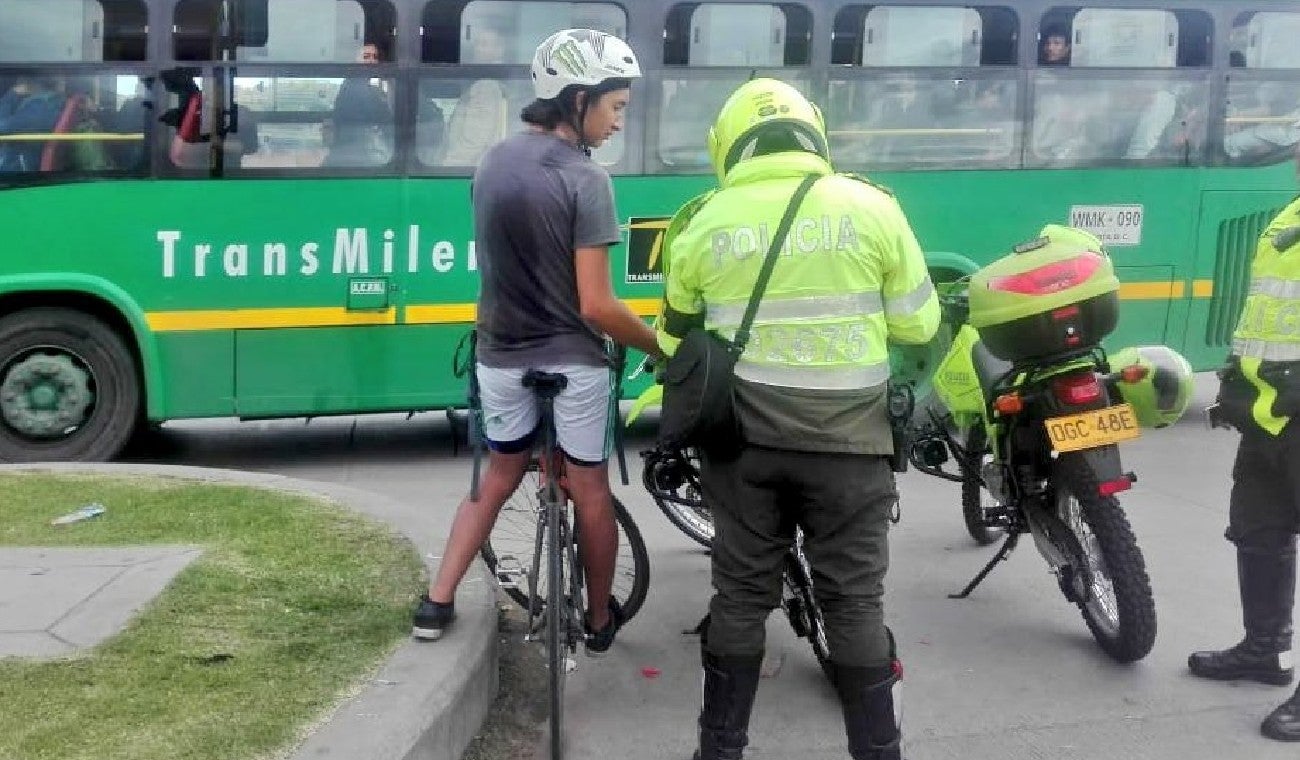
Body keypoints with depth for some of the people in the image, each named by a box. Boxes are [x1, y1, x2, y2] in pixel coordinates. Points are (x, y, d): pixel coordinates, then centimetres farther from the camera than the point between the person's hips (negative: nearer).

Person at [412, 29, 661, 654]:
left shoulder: (493, 162, 2)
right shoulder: (583, 179, -19)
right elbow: (596, 305, -20)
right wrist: (662, 347, -7)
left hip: (502, 355, 6)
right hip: (571, 361, -6)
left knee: (499, 477, 21)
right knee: (590, 492, 11)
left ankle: (437, 602, 18)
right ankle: (600, 620, 25)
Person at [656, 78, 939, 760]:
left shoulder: (703, 224, 0)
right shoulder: (872, 208, -3)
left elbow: (674, 339, 12)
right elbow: (919, 323, 3)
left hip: (742, 434, 1)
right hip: (847, 435, -1)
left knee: (741, 594, 11)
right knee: (854, 600, 8)